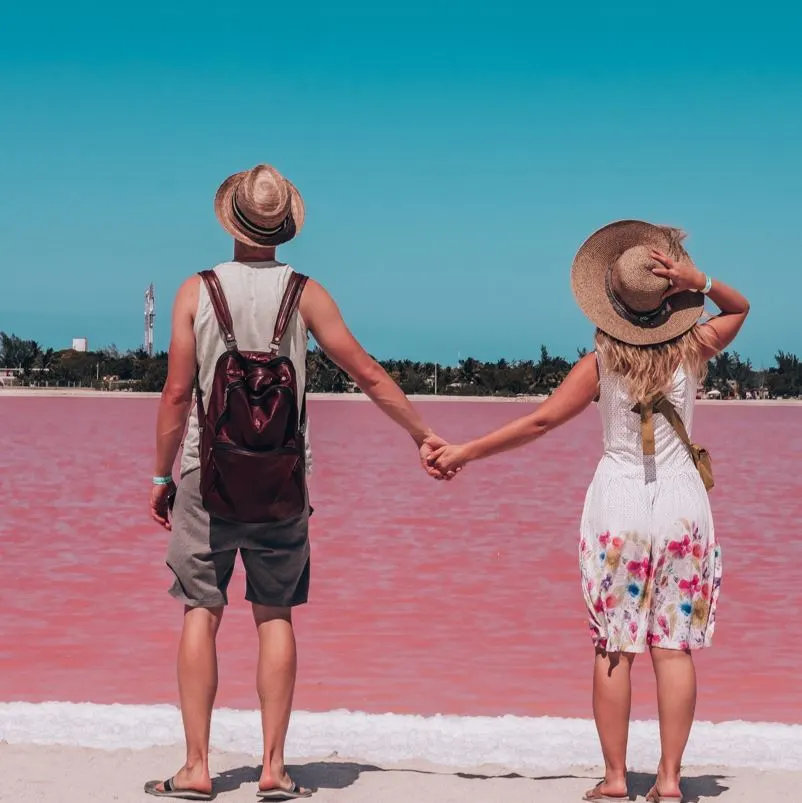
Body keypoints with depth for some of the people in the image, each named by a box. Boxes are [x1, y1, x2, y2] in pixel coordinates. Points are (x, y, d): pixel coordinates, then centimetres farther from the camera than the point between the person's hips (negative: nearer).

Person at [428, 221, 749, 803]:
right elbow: (740, 308, 16)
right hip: (681, 503, 1)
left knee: (613, 646, 5)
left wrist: (466, 452, 2)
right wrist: (701, 283, -5)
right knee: (674, 645, 3)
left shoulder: (603, 362, -7)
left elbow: (541, 421, -7)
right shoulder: (694, 351, -3)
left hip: (618, 503, -1)